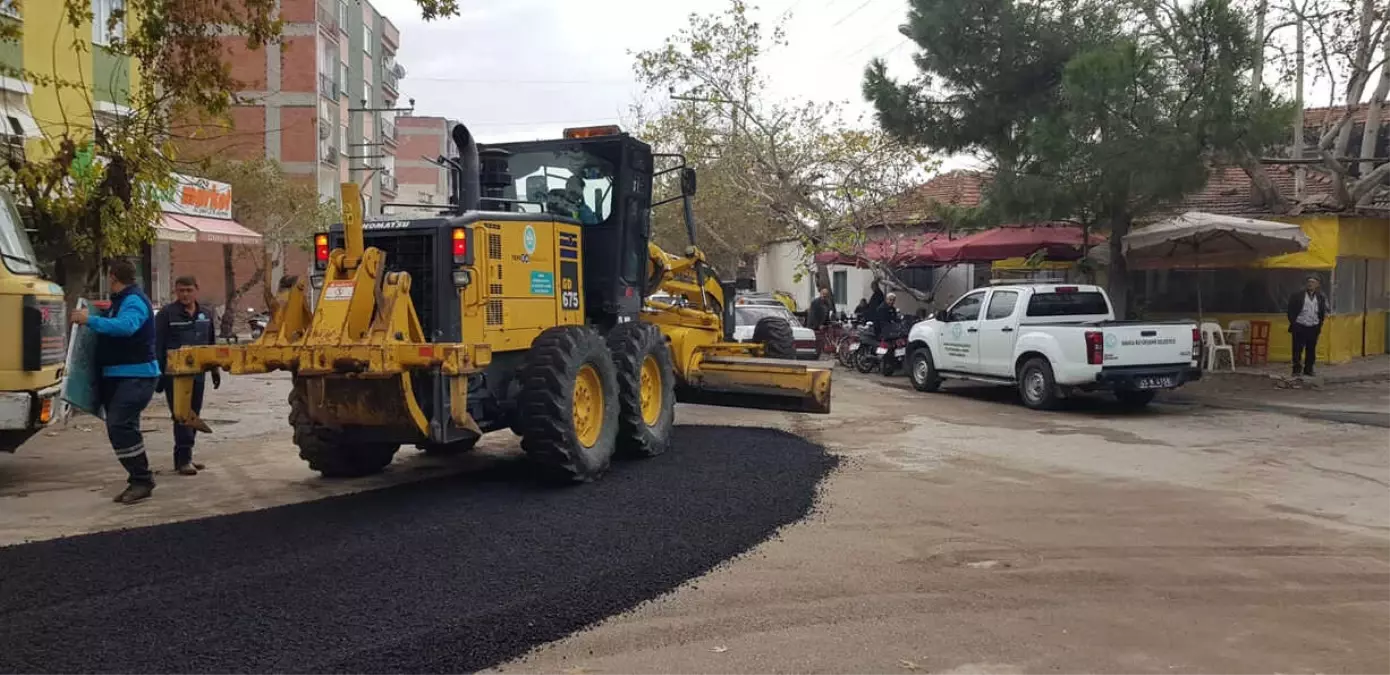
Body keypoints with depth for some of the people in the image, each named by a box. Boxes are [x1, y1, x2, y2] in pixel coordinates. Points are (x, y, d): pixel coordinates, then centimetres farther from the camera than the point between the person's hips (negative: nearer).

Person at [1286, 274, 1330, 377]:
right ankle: (1297, 370, 5)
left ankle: (1308, 369, 18)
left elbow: (1323, 312, 9)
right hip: (1299, 327, -2)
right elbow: (1291, 310, -1)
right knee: (1297, 349, -1)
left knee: (1311, 350, 8)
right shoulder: (1298, 296, -3)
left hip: (1313, 328, 3)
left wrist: (1320, 325, 2)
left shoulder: (1321, 297, 5)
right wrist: (1293, 323, -6)